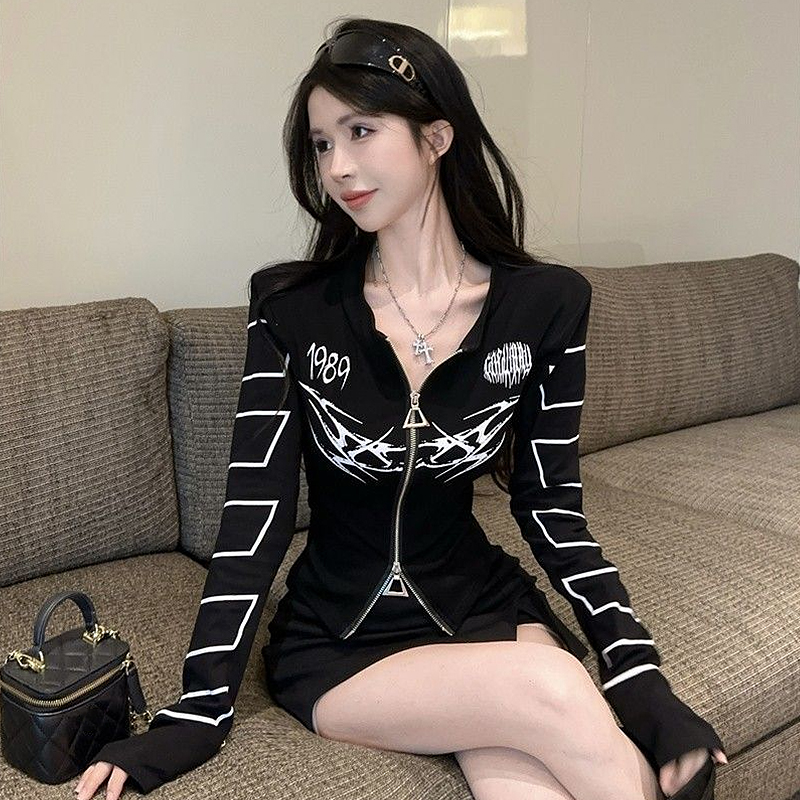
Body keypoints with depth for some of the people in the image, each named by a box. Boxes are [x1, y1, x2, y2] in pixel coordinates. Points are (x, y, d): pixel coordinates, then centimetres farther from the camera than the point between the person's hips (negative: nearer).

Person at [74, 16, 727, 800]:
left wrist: (641, 678, -11)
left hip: (485, 609, 2)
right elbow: (254, 516, -10)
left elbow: (552, 506, -2)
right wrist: (197, 712, -15)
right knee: (549, 689, -28)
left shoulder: (546, 304, -6)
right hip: (337, 641, -1)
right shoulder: (290, 307, -10)